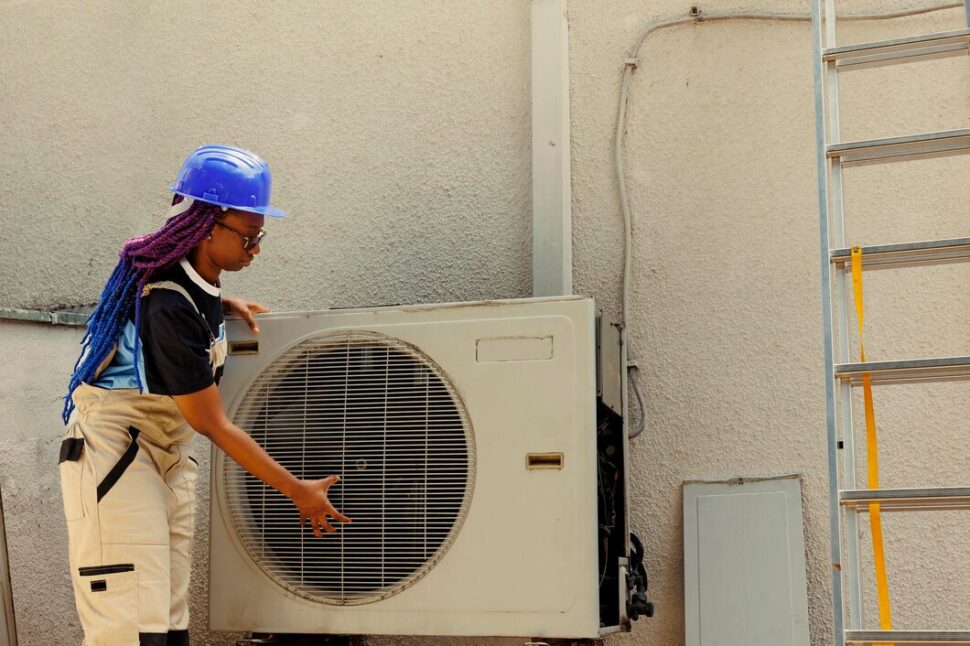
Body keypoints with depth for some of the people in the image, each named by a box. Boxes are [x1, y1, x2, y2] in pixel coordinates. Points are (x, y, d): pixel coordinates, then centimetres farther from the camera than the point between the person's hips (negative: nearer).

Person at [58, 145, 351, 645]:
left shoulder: (198, 278, 1)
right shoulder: (169, 309, -25)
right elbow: (214, 426, -20)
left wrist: (223, 305, 11)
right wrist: (296, 490, -15)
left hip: (168, 454, 9)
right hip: (113, 450, -9)